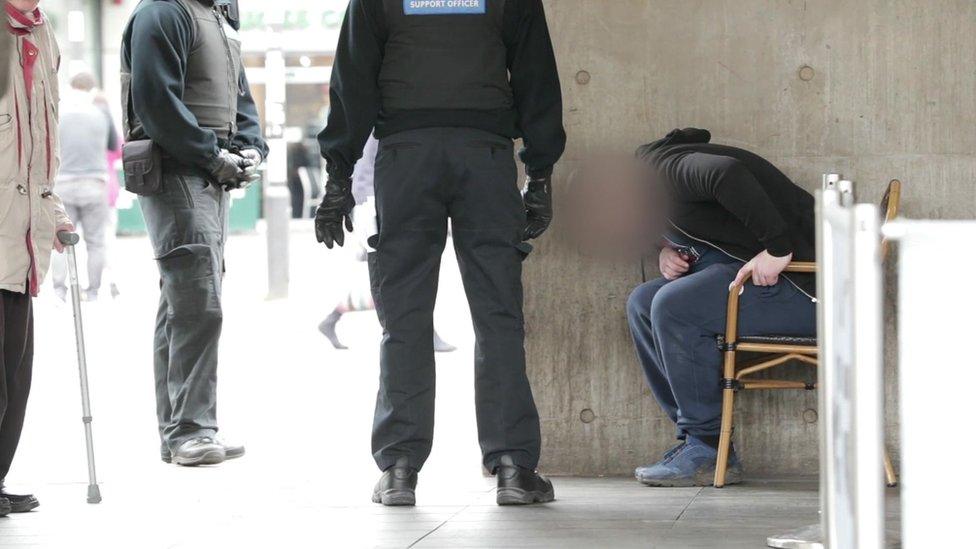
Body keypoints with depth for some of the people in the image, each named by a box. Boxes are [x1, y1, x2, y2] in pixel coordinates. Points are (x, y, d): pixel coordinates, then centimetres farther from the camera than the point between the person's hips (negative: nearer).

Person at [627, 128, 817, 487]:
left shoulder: (663, 166, -14)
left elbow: (728, 174, -34)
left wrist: (777, 245, -30)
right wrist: (668, 250, 6)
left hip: (805, 288, -11)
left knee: (673, 305, -22)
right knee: (644, 304, 6)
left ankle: (710, 453, -13)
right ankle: (695, 437, 3)